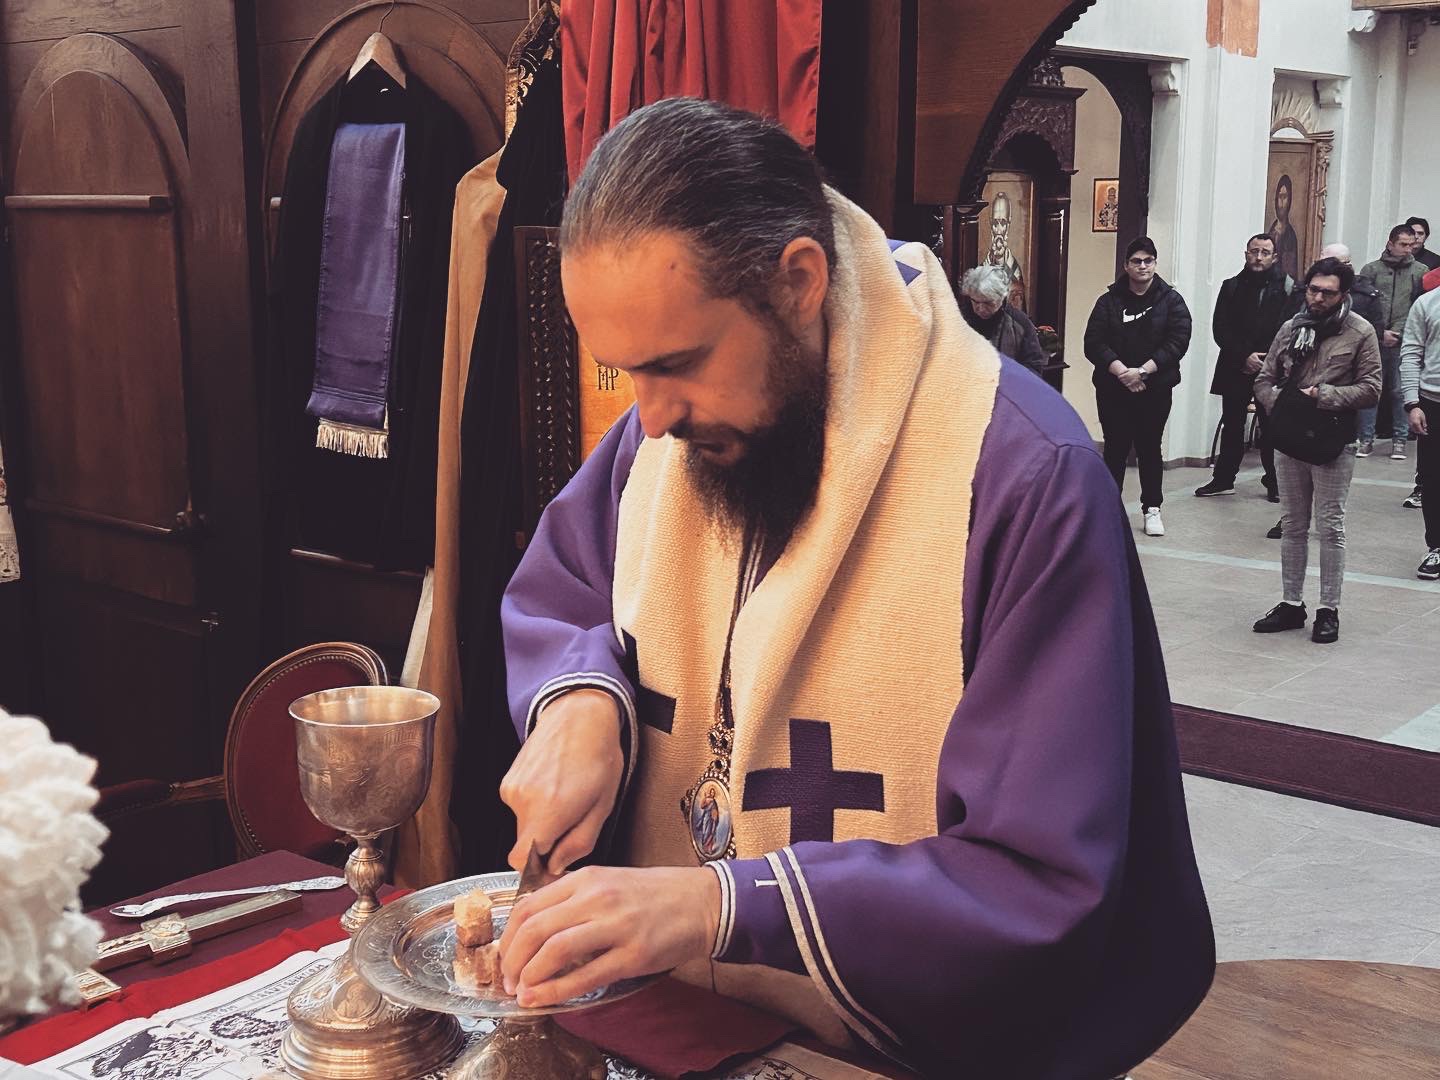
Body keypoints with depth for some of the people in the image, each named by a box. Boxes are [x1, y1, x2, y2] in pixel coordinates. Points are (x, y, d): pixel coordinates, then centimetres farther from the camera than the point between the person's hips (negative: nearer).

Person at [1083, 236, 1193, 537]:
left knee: (1150, 448, 7)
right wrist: (1122, 371, -17)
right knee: (1115, 448, 4)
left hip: (1155, 390, 0)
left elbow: (1177, 342, -7)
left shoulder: (1171, 301, 3)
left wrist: (1142, 371, -16)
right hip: (1113, 389, 0)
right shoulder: (1109, 301, 4)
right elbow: (1094, 343, -5)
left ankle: (1152, 508, 18)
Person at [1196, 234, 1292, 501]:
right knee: (1232, 426, 10)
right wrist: (1245, 356, -9)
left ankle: (1274, 483, 12)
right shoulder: (1231, 287, 8)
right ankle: (1223, 479, 19)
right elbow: (1220, 329, 2)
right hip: (1235, 368, 3)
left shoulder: (1286, 288, 0)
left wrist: (1266, 360, -12)